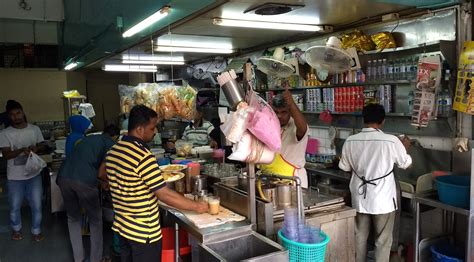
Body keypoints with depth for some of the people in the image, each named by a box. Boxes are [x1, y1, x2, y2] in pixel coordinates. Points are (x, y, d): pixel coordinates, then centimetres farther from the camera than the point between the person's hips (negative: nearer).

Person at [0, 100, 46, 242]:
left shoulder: (35, 129, -2)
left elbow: (42, 145, 8)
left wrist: (36, 148, -14)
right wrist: (21, 150, -29)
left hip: (34, 174, 1)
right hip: (15, 177, -1)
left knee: (36, 205, 7)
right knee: (15, 206, 15)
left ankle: (36, 231, 27)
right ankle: (16, 229, 41)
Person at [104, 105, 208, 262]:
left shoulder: (113, 151, 1)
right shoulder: (143, 156, -25)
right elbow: (165, 195, -25)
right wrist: (196, 206, -15)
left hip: (122, 227, 8)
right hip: (144, 232, -8)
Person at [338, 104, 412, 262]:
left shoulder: (350, 141, -7)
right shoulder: (391, 141, -16)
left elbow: (344, 167, 5)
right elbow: (405, 164, 1)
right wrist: (404, 147, 20)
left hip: (360, 198, 3)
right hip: (383, 199, -3)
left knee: (360, 236, 18)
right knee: (383, 240, 11)